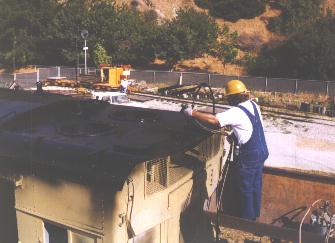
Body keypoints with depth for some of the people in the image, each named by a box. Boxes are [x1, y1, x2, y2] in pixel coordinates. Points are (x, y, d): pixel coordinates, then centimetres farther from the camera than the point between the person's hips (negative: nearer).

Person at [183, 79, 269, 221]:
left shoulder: (237, 112, -23)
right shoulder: (253, 105, 4)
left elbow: (213, 120, -30)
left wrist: (192, 113, -24)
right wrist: (235, 135, 14)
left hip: (248, 157, -9)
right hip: (261, 152, 9)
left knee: (245, 189, 7)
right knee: (256, 185, 21)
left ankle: (246, 219, 19)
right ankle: (255, 214, 36)